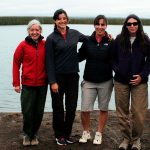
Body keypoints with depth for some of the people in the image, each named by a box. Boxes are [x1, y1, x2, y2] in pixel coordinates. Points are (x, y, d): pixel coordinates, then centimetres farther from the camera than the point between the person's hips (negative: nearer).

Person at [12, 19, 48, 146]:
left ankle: (34, 135, 27)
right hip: (28, 84, -2)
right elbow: (16, 64, -1)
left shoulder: (45, 45, 1)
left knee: (39, 111, 10)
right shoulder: (23, 45, -4)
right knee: (27, 111, 1)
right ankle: (27, 135, 21)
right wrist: (16, 83, -3)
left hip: (42, 83, 2)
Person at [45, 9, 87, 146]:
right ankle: (59, 135, 23)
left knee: (72, 106, 9)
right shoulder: (51, 38, -6)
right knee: (58, 107, 7)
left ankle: (67, 133, 26)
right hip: (58, 76, -3)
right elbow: (49, 61, -8)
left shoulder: (74, 33, 4)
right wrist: (52, 81, -13)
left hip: (73, 75, 3)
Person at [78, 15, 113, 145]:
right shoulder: (88, 41, 1)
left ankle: (99, 134, 29)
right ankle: (86, 132, 24)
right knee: (85, 109, -1)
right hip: (89, 81, 1)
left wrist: (112, 44, -16)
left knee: (103, 108, 11)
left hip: (105, 81, 0)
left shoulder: (110, 41, -3)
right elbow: (80, 57, 7)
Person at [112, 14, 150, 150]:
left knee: (138, 113, -4)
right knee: (122, 112, 7)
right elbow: (113, 57, 9)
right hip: (121, 81, 2)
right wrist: (117, 69, -7)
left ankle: (136, 139, 17)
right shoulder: (119, 40, 3)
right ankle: (126, 138, 24)